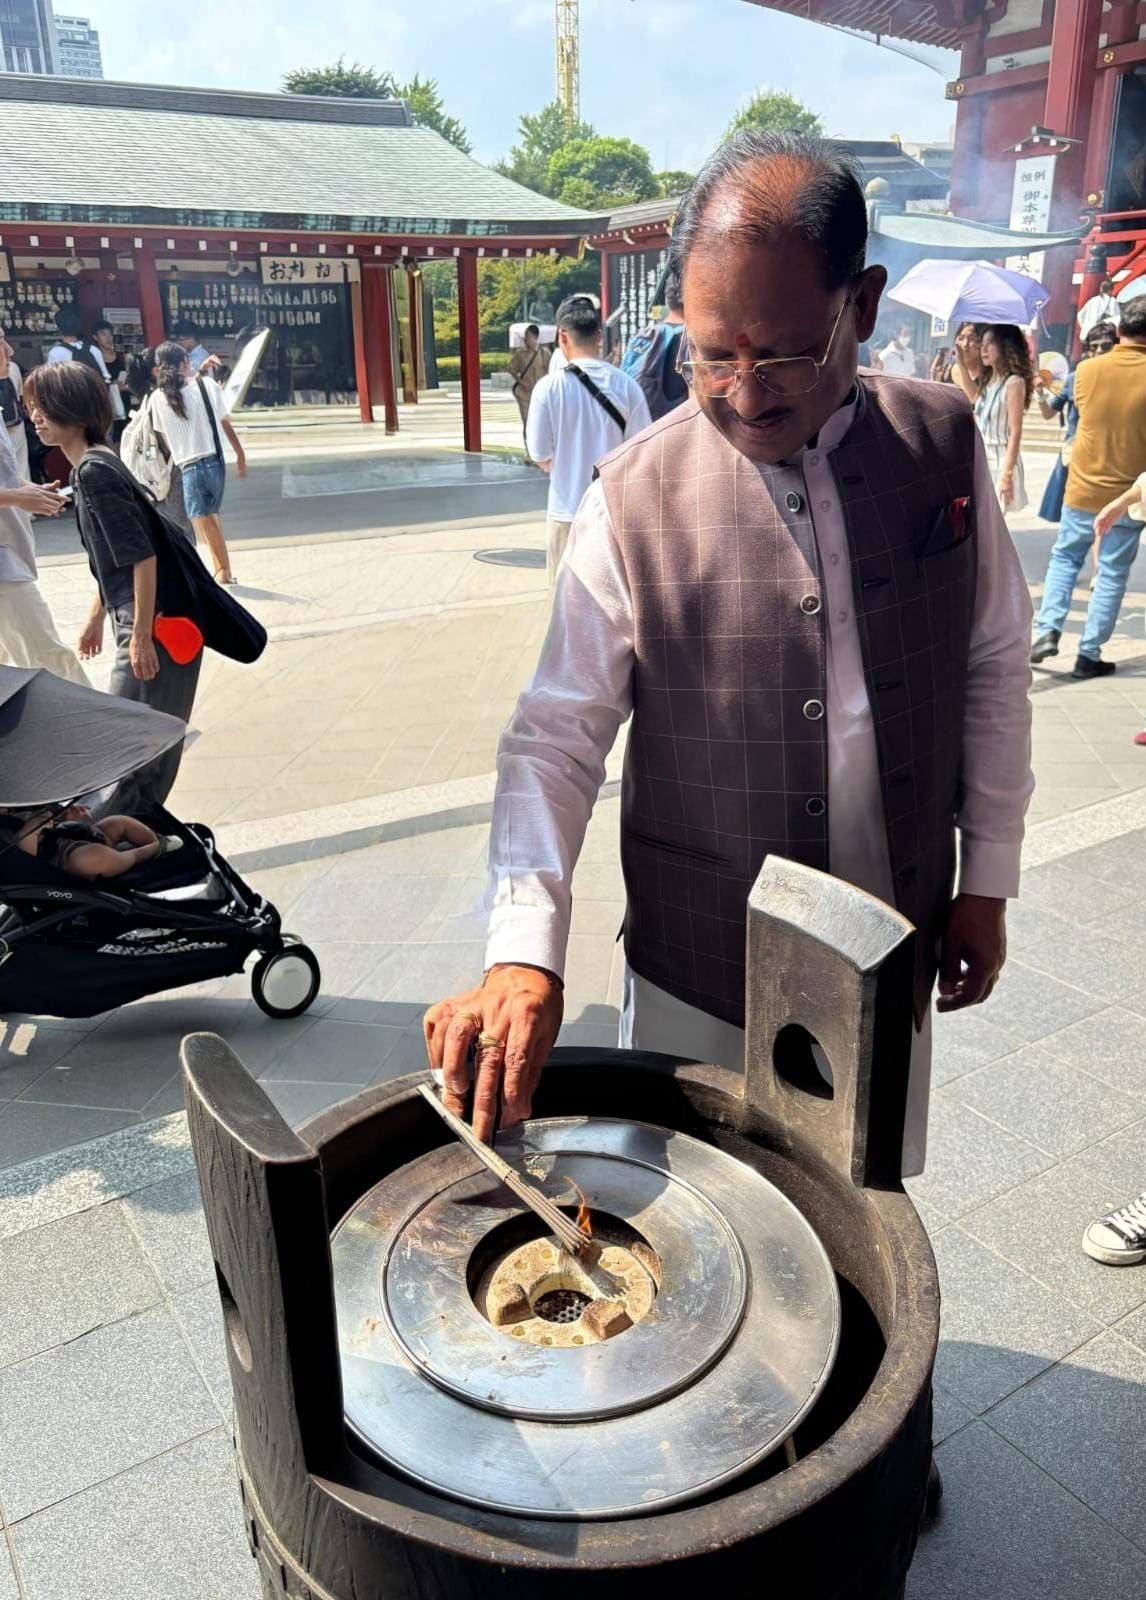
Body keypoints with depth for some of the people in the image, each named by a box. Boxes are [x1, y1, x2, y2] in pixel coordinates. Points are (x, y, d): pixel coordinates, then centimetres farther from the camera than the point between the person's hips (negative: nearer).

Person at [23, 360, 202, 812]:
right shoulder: (92, 466, 14)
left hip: (157, 626, -10)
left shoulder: (94, 472, -16)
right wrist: (97, 615, 26)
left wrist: (141, 635, -20)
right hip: (150, 621, 10)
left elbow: (142, 557, -21)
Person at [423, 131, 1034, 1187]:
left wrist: (987, 879, 5)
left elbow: (993, 662, 4)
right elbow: (557, 739, -13)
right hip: (700, 975, -2)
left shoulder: (943, 444, -6)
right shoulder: (634, 499, -15)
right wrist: (524, 953, -24)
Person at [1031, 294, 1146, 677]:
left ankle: (1048, 629, 5)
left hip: (1083, 488, 2)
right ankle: (1089, 654, 9)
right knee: (1112, 573, 7)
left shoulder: (1088, 370, -5)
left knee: (1064, 556, 20)